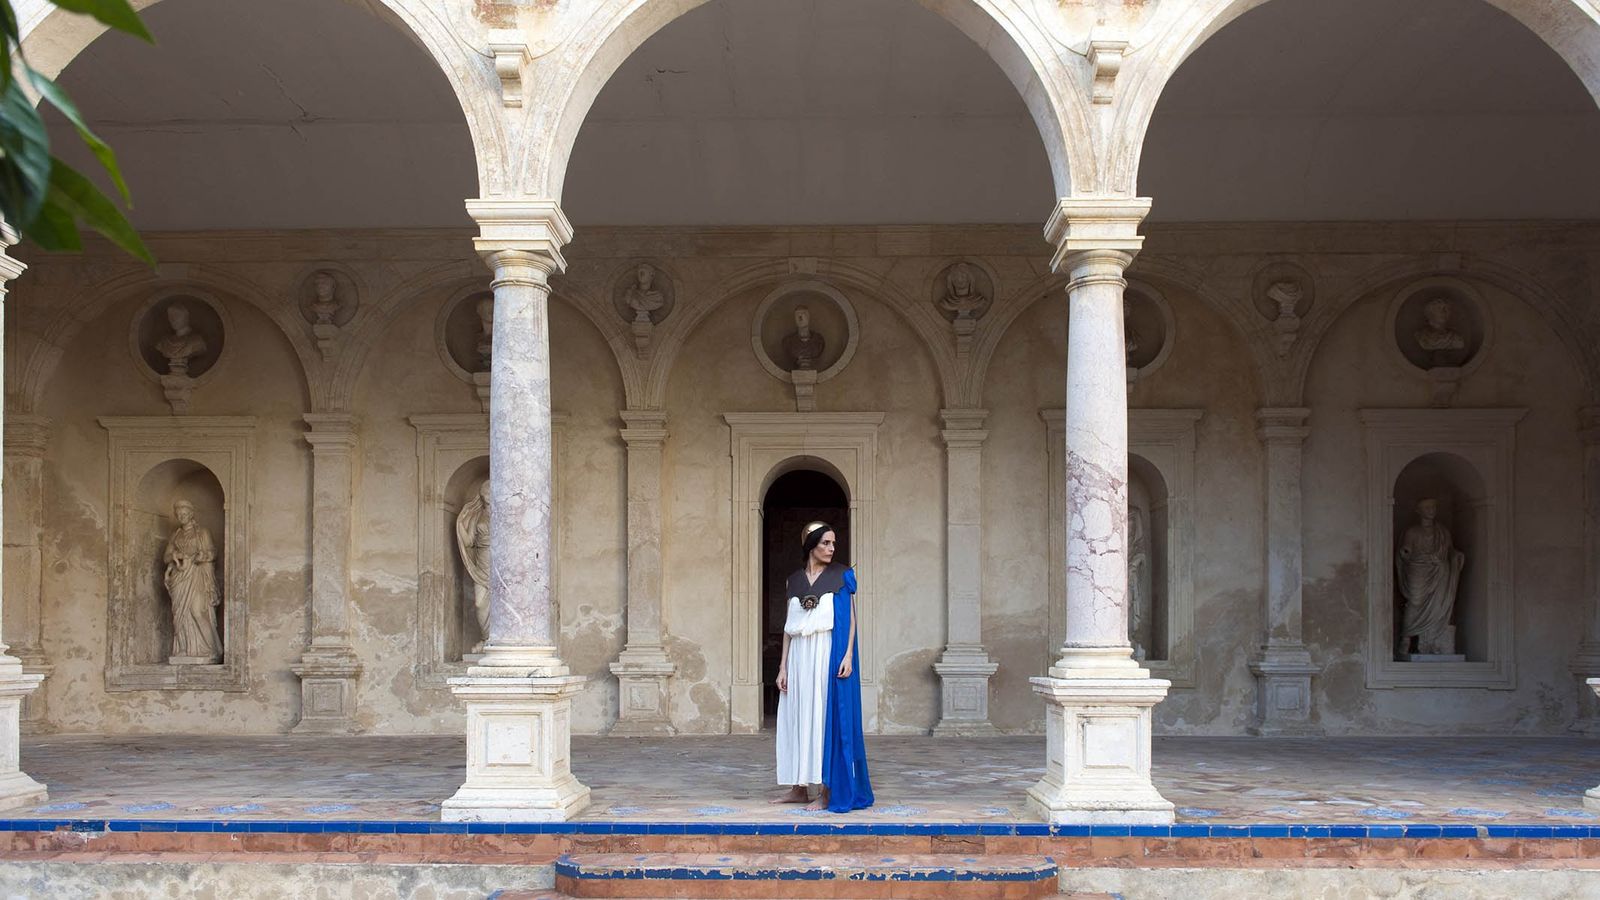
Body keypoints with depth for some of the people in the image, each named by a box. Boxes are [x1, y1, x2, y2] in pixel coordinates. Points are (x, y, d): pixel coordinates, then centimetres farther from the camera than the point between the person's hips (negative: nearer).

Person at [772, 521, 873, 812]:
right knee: (798, 718, 6)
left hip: (829, 653, -4)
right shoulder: (795, 580, 11)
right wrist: (783, 666, 7)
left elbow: (850, 618, -1)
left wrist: (848, 655, -13)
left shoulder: (842, 576, 2)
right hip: (800, 656, 4)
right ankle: (799, 787, 14)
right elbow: (789, 626, 12)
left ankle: (829, 791, -1)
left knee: (827, 717, -4)